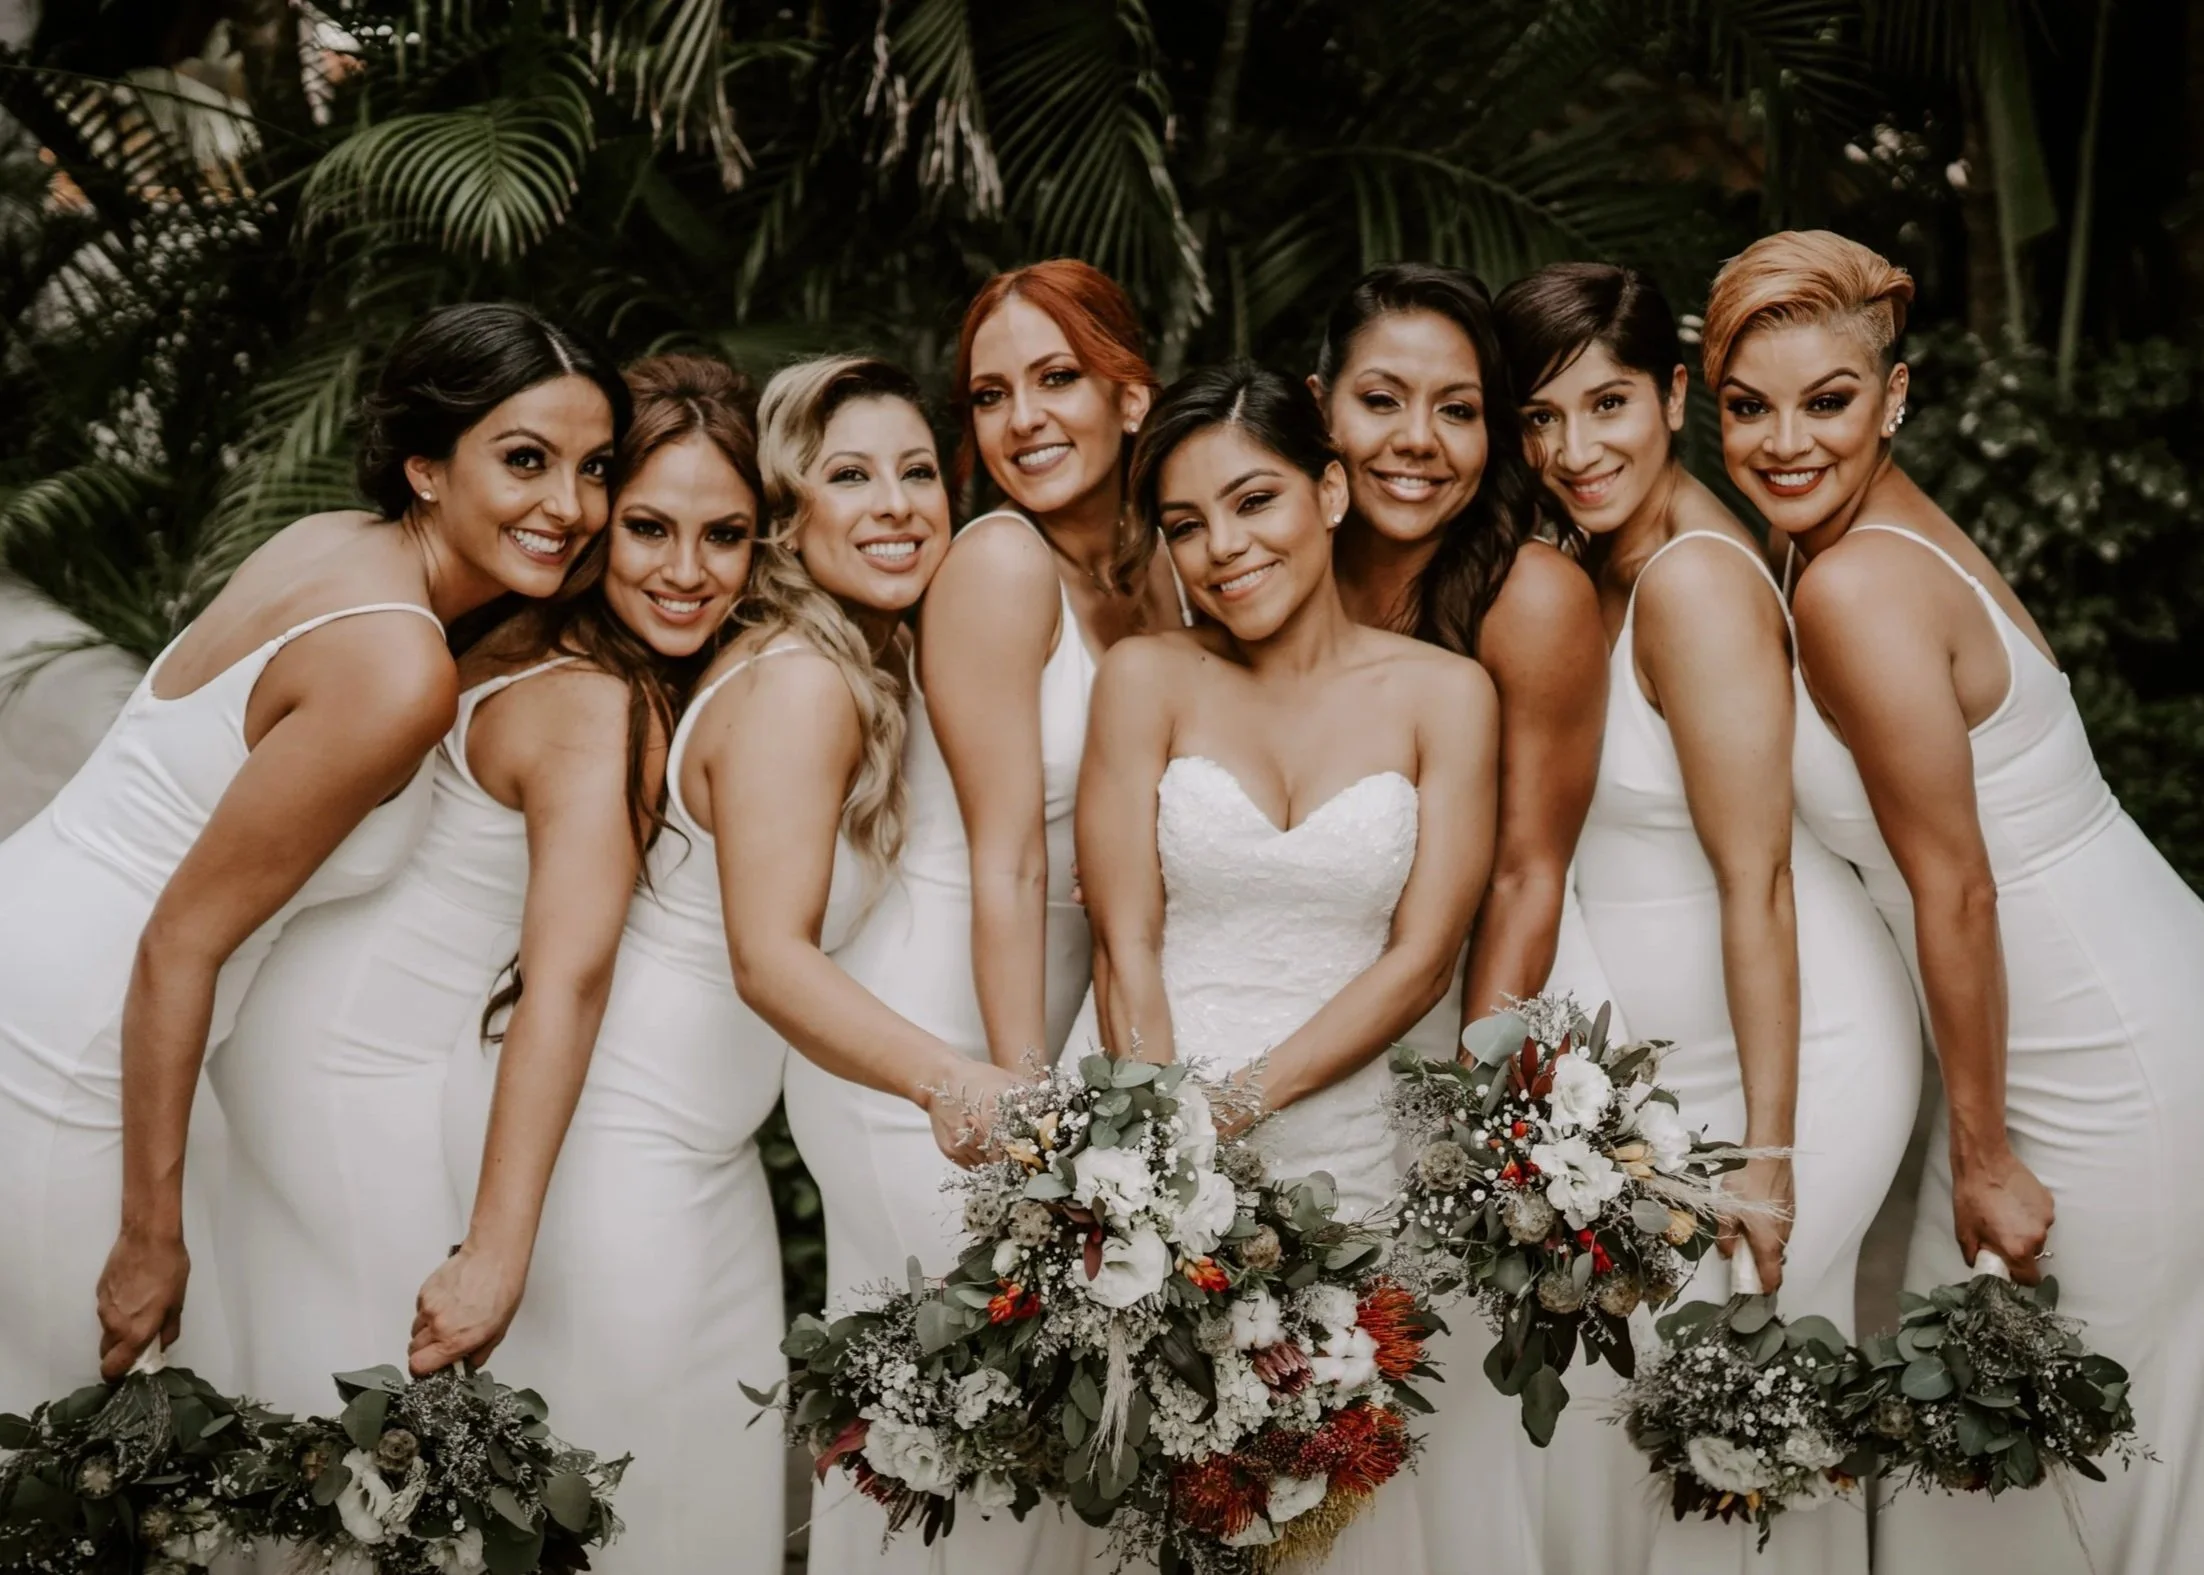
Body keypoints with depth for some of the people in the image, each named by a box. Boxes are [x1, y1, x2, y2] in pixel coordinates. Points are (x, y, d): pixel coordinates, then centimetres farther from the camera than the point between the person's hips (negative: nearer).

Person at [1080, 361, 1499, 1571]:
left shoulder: (1442, 693, 3)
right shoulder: (1148, 679, 3)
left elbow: (1422, 959, -3)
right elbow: (1125, 950, -3)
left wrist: (1247, 1096, -15)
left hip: (1347, 1152, 0)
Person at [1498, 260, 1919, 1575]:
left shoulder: (1695, 582, -22)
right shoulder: (1606, 564, 6)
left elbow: (1756, 883, -23)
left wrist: (1767, 1152, -21)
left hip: (1783, 1055, -9)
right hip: (1661, 1061, 9)